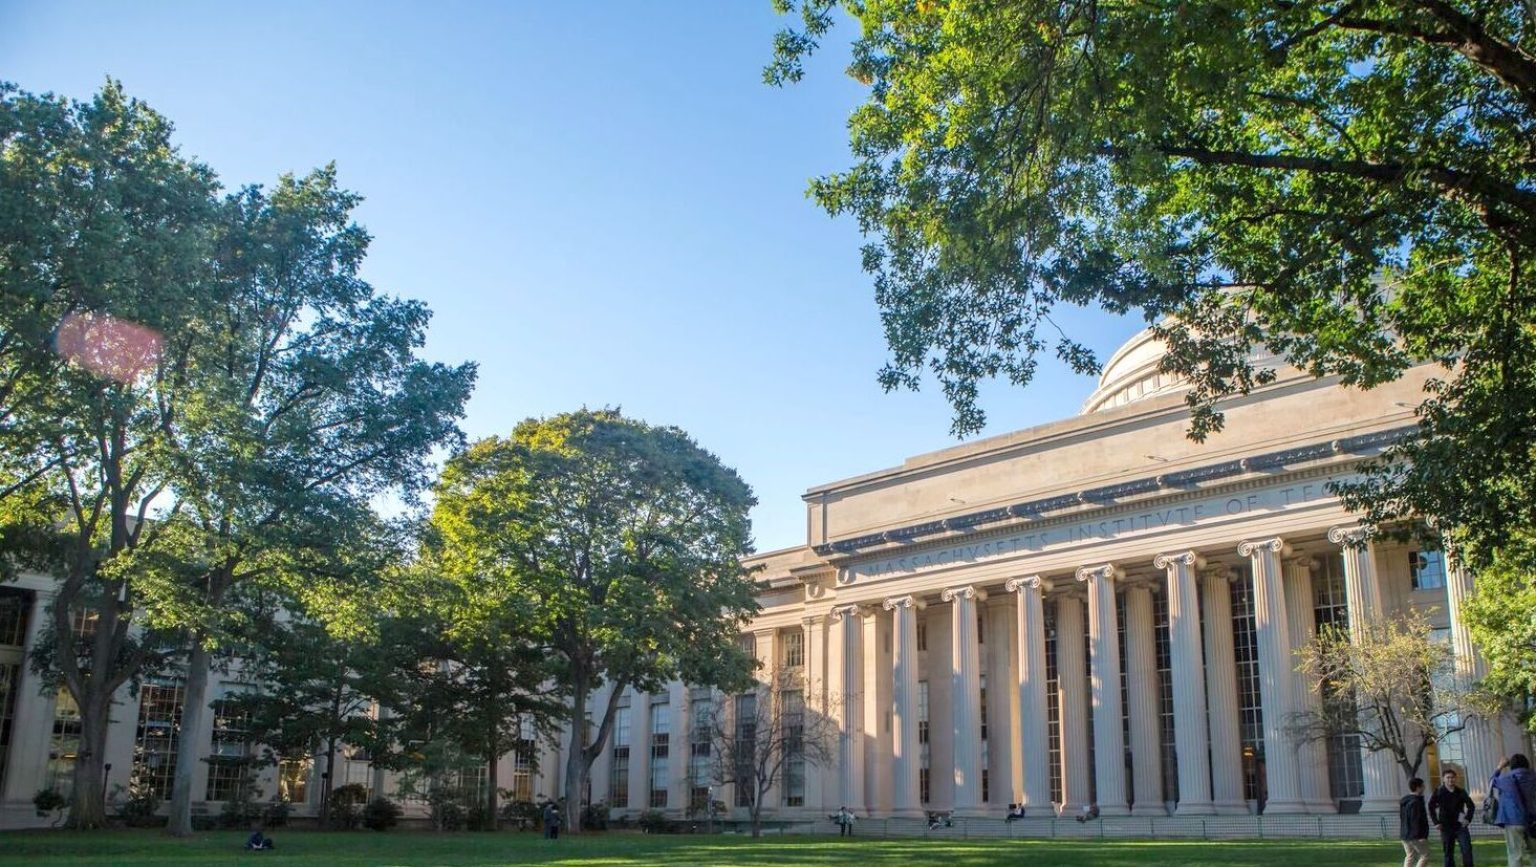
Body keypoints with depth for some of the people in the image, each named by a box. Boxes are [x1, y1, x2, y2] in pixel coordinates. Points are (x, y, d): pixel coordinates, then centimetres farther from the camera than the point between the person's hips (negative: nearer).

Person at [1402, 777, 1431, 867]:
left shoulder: (1404, 801, 13)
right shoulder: (1416, 802, -17)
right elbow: (1416, 821, -23)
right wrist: (1420, 835, -22)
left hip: (1404, 835, 9)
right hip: (1415, 836, -9)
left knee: (1410, 856, 14)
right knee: (1425, 856, 0)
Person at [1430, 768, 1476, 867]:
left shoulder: (1461, 792, 3)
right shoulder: (1438, 792, -2)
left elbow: (1471, 806, 12)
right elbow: (1431, 808, 3)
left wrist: (1468, 818, -1)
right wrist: (1436, 822, -5)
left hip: (1460, 825, 1)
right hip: (1446, 827, -1)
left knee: (1467, 850, -9)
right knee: (1448, 853, 4)